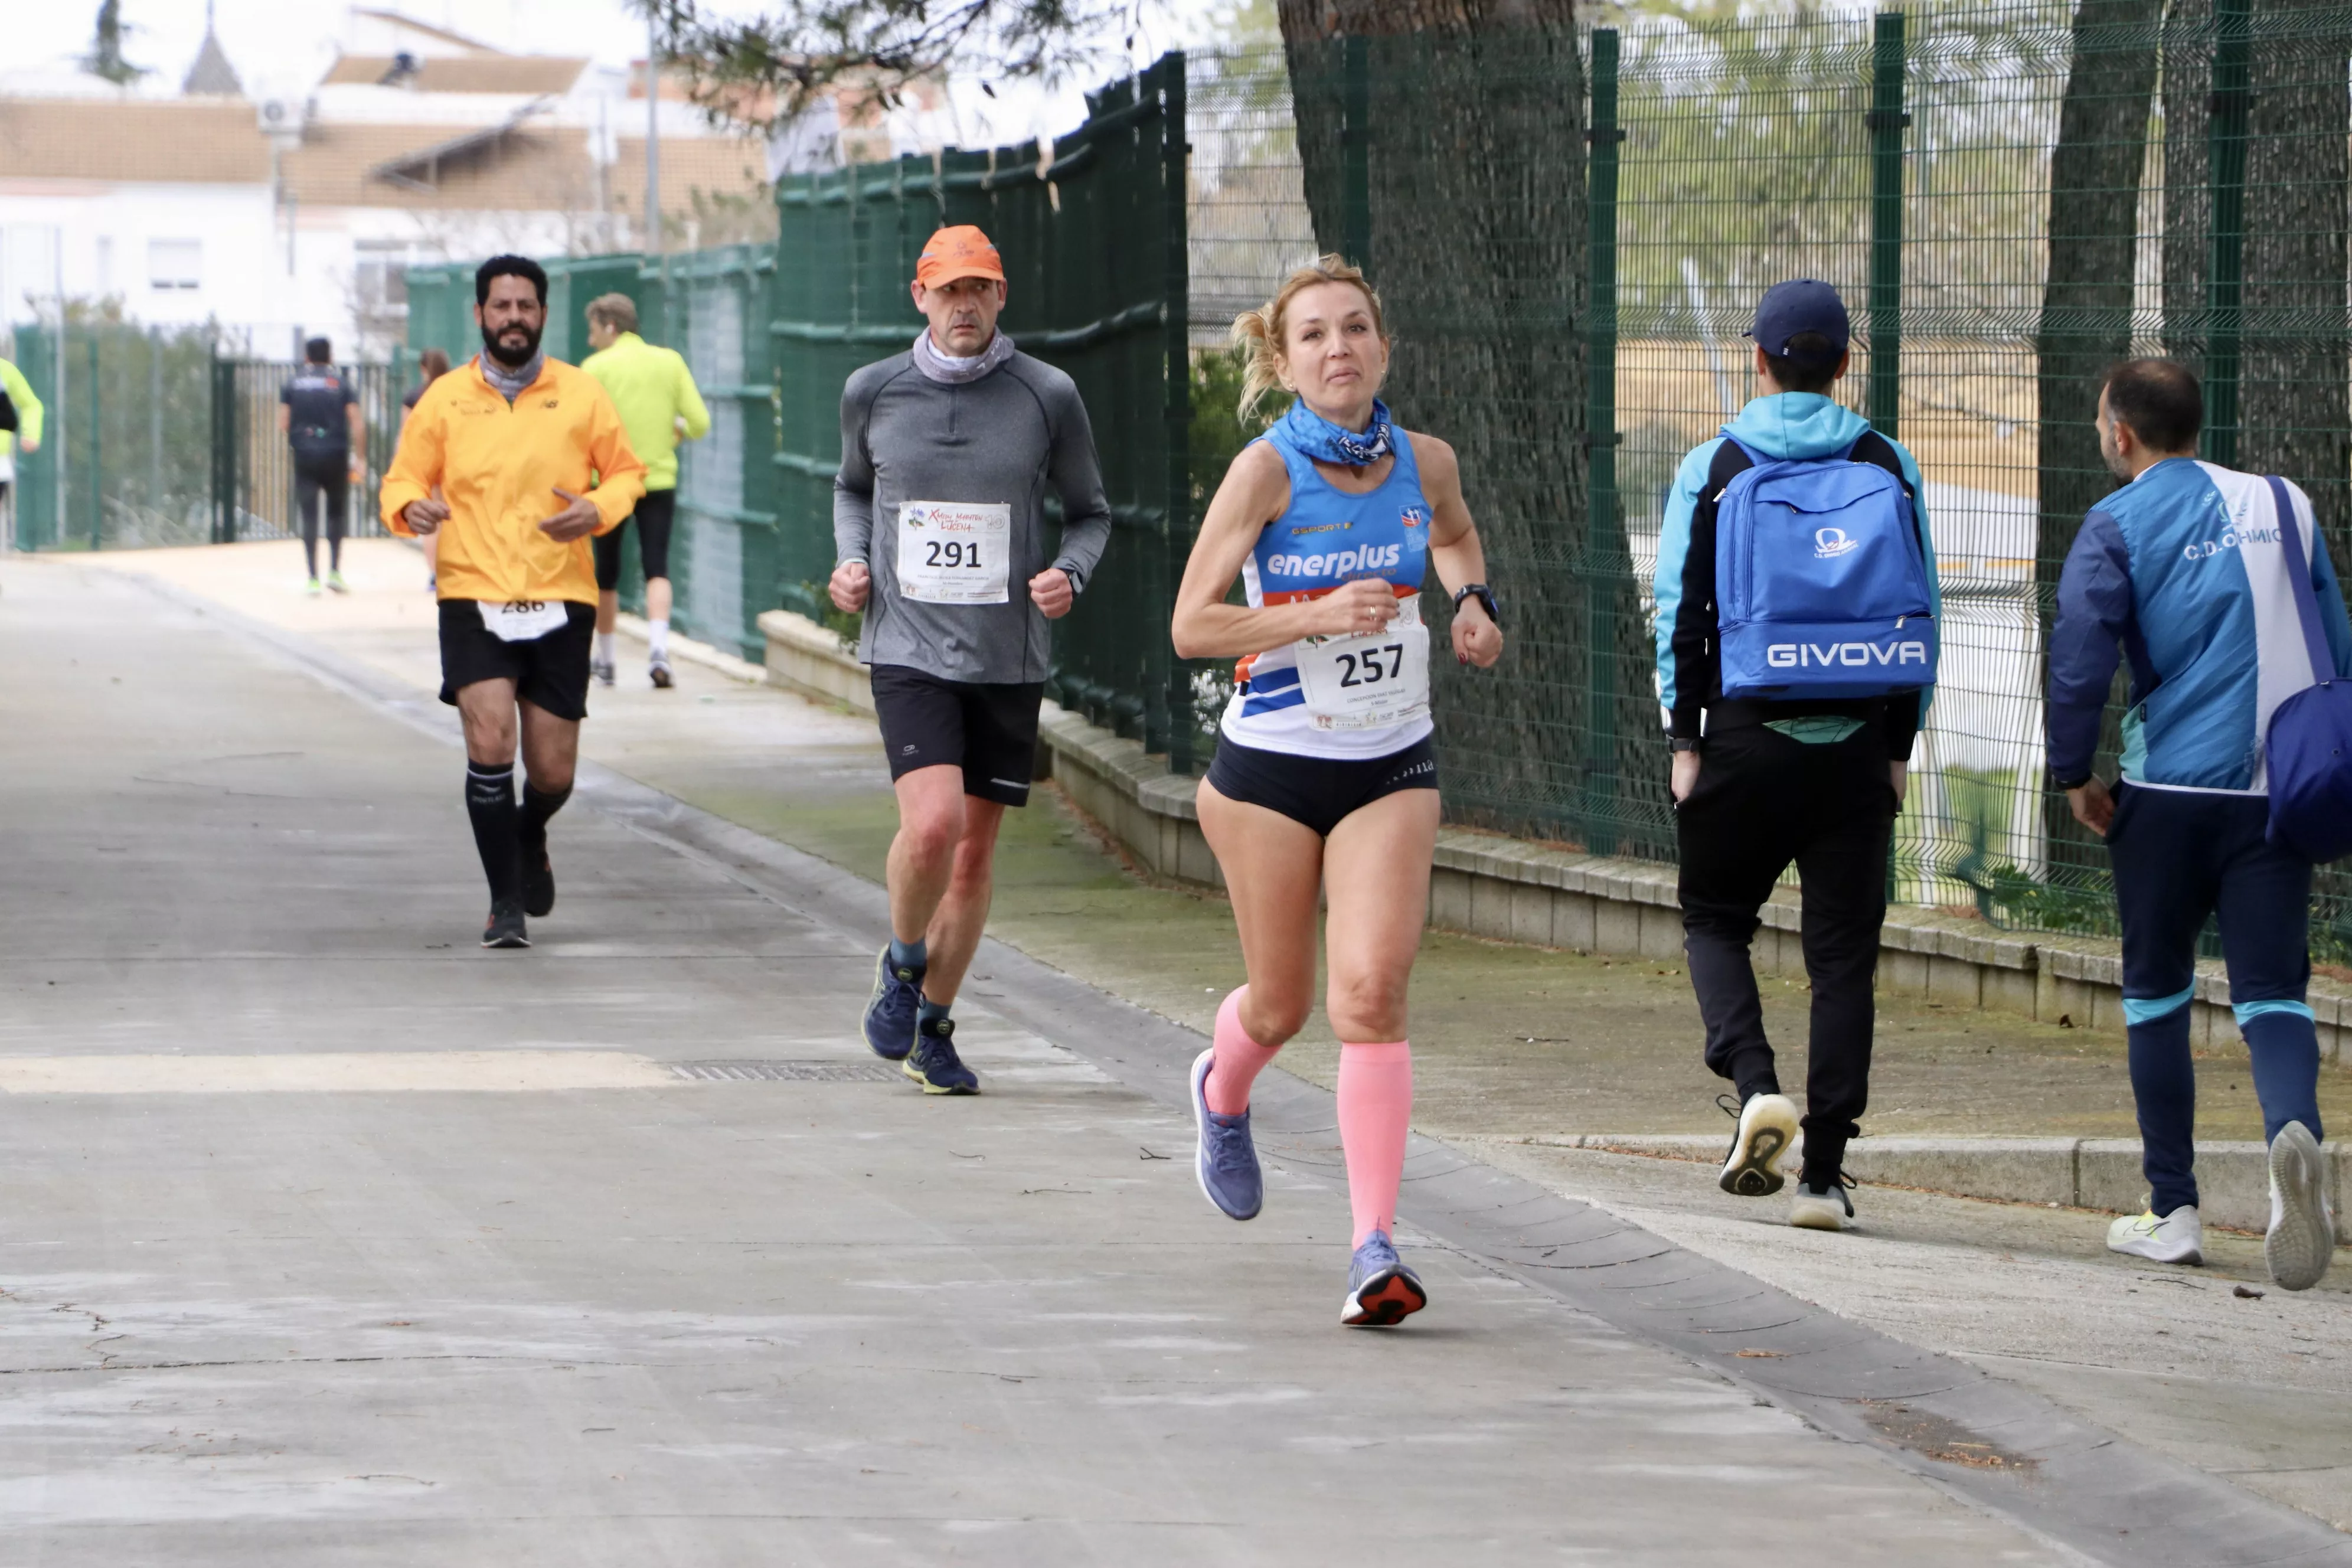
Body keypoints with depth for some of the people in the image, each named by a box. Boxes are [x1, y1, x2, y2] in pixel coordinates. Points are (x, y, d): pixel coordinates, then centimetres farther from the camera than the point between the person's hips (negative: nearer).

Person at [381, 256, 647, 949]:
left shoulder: (581, 394, 4)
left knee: (553, 771, 4)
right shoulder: (444, 399, 3)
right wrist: (412, 507, -16)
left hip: (561, 600, 1)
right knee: (489, 742, -18)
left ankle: (529, 839, 40)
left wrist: (597, 510, -10)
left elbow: (627, 471, 11)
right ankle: (505, 902, -6)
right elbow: (402, 482, 8)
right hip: (474, 601, -1)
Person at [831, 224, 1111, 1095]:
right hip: (908, 646, -1)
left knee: (976, 851, 8)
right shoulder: (872, 393, 1)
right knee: (933, 824, -21)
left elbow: (1090, 511, 11)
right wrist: (851, 562, 3)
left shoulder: (1048, 398, -1)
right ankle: (903, 961, 8)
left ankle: (933, 1026, 24)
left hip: (1009, 656, 1)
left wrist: (1069, 573, -9)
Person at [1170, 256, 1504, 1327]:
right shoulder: (1268, 470, -13)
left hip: (1392, 767, 2)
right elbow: (1191, 625, -15)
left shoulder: (1425, 463, -1)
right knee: (1282, 1005, 12)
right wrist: (1320, 617, -26)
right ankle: (1221, 1093, 49)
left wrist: (1472, 603, 3)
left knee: (1371, 990, -15)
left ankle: (1376, 1247, -15)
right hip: (1271, 766, -2)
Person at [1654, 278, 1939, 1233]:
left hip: (1747, 734, -1)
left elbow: (1680, 610, -3)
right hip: (1857, 744, 1)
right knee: (1844, 951, 5)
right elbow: (1922, 615, 5)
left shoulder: (1713, 469, -1)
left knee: (1714, 918, 16)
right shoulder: (1890, 469, 5)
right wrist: (1899, 745, 9)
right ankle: (1825, 1172, 1)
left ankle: (1755, 1085, -10)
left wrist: (1685, 739, 2)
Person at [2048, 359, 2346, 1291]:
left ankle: (2172, 1210, 15)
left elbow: (2080, 657, -12)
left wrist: (2074, 775, 0)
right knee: (2271, 994, -2)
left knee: (2157, 996, 13)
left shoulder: (2116, 526, -3)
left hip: (2168, 792, -2)